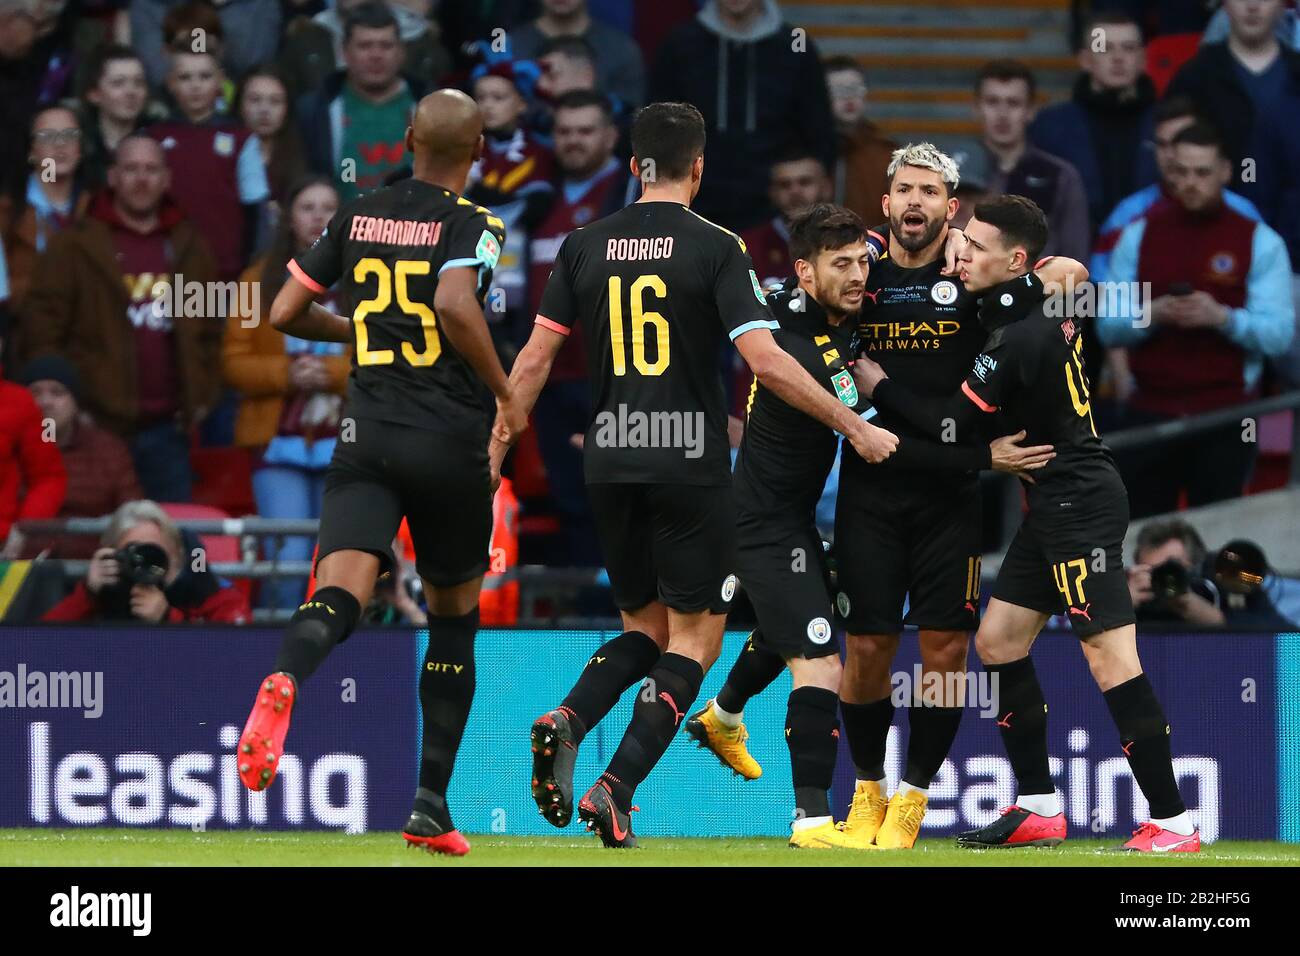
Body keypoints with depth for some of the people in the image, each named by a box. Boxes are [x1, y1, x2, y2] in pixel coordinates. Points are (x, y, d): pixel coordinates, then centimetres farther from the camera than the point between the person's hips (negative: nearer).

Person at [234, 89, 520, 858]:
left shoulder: (358, 217, 10)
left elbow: (286, 313, 12)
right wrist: (505, 393, -10)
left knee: (342, 592, -15)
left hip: (368, 442, 2)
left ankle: (284, 683, -51)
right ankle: (432, 806, 13)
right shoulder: (475, 226, -4)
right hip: (453, 441, -2)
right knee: (455, 618, 15)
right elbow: (455, 303, -23)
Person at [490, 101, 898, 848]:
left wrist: (496, 452, 15)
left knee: (646, 626, 19)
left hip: (611, 464, 5)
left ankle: (566, 722, -10)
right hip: (691, 468, -5)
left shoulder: (586, 246, 5)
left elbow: (535, 360, 5)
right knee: (694, 638, 4)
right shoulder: (716, 248, -7)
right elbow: (765, 360, -14)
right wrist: (856, 427, -7)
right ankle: (617, 789, -12)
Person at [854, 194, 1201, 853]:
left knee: (1110, 658, -12)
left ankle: (1172, 822, -13)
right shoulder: (1050, 302, 7)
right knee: (998, 641, 13)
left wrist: (879, 387, 1)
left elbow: (950, 425, -14)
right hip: (1057, 505, 10)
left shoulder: (1018, 339, -19)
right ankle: (1039, 809, 16)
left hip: (1080, 505, -10)